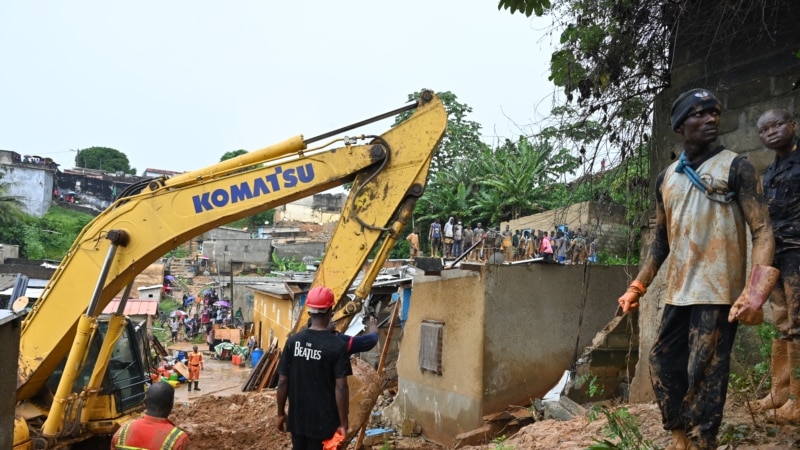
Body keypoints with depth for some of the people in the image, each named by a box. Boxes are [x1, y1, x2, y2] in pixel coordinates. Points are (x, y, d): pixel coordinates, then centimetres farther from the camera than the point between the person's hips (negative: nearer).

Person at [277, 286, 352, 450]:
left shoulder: (293, 341, -4)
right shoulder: (337, 346, -14)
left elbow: (283, 382, 0)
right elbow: (341, 388, -16)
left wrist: (281, 413, 12)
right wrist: (343, 423, -8)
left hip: (297, 418, 4)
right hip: (323, 421, -4)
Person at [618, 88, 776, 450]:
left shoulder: (735, 168, -4)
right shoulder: (666, 178, 11)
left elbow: (762, 232, -10)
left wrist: (755, 292, -24)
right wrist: (638, 286, 13)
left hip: (717, 292, -6)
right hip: (677, 293, 6)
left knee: (704, 376, -3)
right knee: (662, 365, 11)